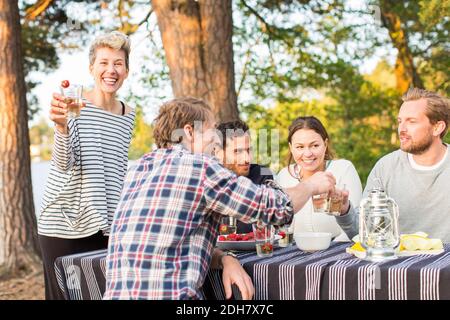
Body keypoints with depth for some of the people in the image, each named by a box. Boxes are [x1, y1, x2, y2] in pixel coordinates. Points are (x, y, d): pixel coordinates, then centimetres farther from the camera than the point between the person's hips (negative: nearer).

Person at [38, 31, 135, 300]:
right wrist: (62, 125, -36)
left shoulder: (128, 115, 7)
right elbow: (64, 164, -18)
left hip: (105, 224, 4)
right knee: (66, 294, -1)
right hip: (64, 222, -4)